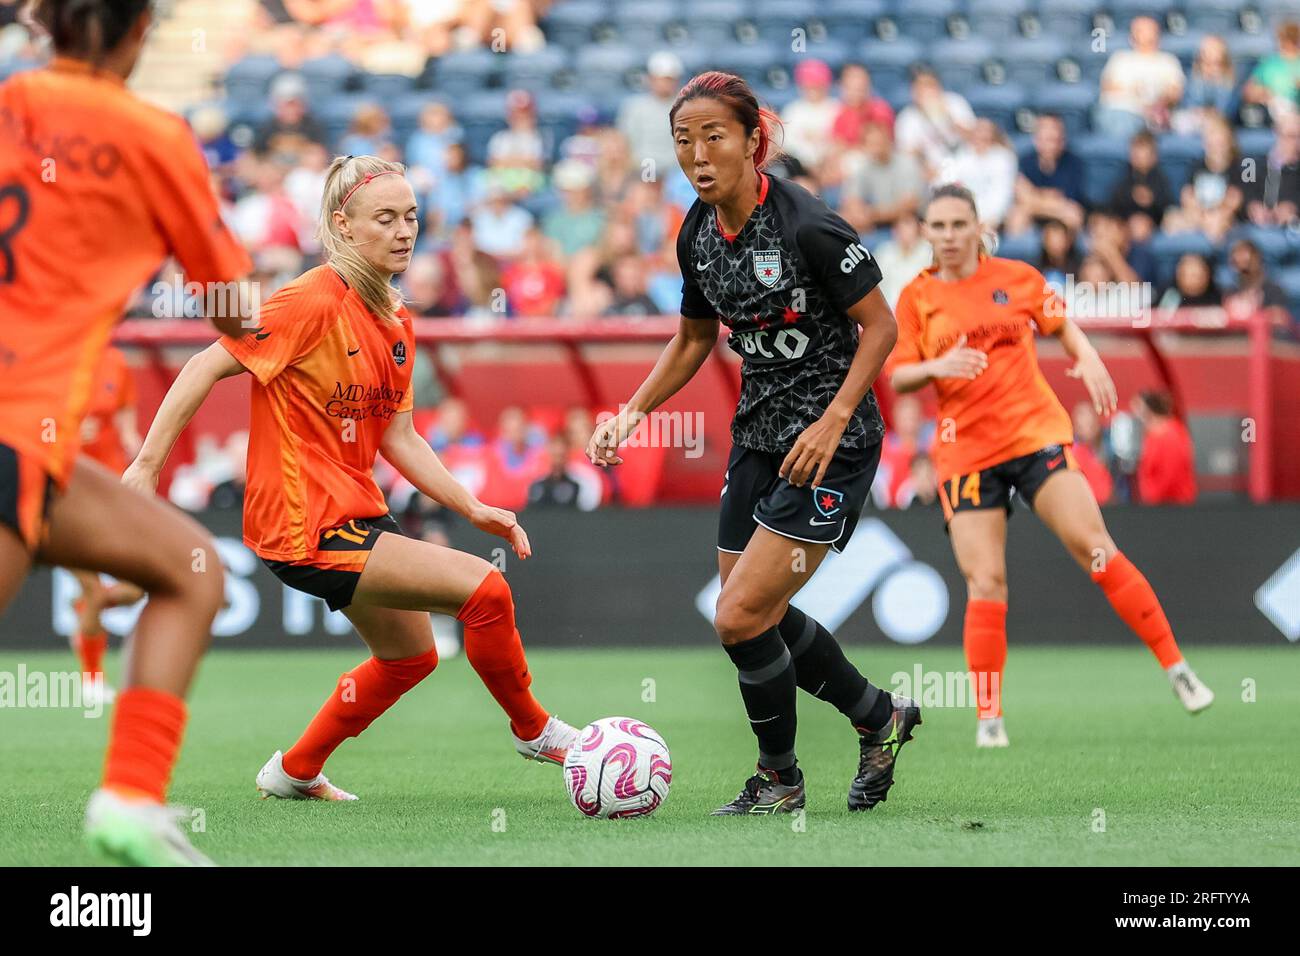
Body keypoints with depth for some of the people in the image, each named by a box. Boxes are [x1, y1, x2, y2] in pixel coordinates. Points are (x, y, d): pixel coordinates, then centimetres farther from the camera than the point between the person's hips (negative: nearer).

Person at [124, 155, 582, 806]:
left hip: (357, 509, 10)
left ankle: (294, 773, 38)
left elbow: (397, 438, 12)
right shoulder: (314, 302, -18)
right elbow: (206, 367, -17)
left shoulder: (397, 323, 8)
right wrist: (147, 465, -19)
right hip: (305, 527, -10)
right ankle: (532, 729, 8)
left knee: (410, 657, 24)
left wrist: (473, 509, 3)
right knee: (484, 590, -15)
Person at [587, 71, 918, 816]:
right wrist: (632, 413, 5)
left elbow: (879, 324, -14)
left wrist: (832, 421, -22)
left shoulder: (806, 225, -22)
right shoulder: (698, 234, 1)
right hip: (760, 432, 8)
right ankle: (882, 717, 32)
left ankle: (780, 781, 10)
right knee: (757, 616, 11)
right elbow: (694, 340, 16)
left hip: (830, 440, -8)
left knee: (741, 617, -11)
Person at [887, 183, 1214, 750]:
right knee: (985, 585, -8)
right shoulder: (916, 298, 4)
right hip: (965, 452, 0)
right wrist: (935, 367, -19)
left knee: (1095, 548, -12)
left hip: (1036, 432, 0)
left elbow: (1063, 326, 20)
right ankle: (988, 718, 3)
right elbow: (896, 378, 1)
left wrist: (1089, 361, 2)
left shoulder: (1017, 278, 5)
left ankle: (1176, 669, -3)